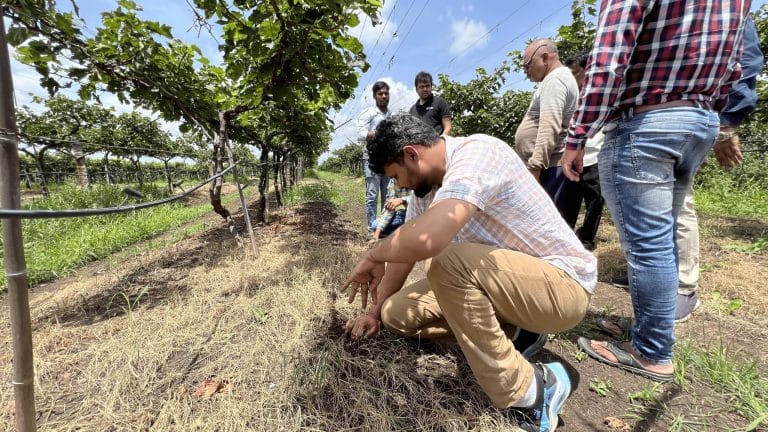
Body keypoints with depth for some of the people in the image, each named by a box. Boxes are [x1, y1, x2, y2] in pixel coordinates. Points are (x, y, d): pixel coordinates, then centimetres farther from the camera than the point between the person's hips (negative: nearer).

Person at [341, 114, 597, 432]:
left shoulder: (477, 153, -26)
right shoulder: (425, 186, 2)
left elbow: (424, 241, -42)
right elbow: (405, 249, 8)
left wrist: (372, 256, -21)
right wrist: (375, 312, 11)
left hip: (562, 284, -8)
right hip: (501, 282, 8)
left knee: (448, 263, -35)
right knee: (397, 313, 0)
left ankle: (529, 391, -13)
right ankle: (513, 331, 6)